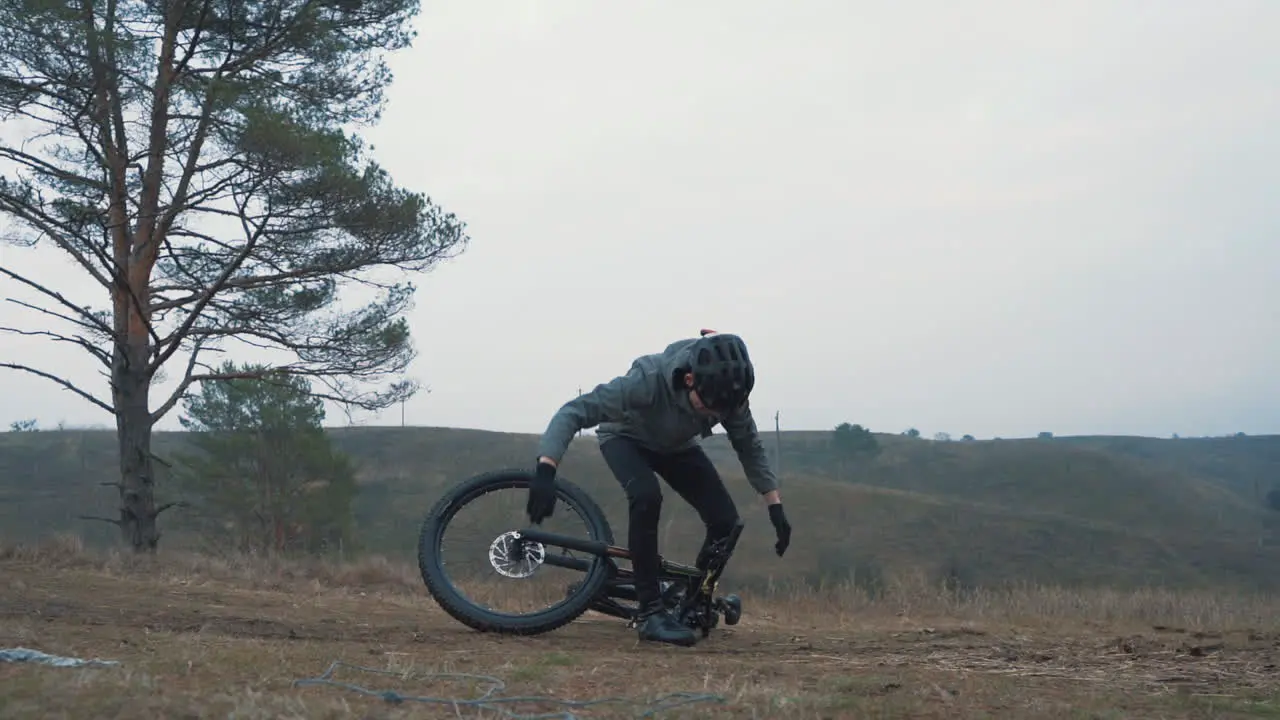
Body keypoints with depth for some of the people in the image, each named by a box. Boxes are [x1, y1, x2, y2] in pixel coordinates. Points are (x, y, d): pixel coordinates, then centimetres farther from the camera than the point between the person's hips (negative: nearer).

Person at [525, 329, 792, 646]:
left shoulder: (727, 393, -28)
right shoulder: (648, 379, -42)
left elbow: (750, 447, -9)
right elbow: (574, 411, -43)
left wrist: (775, 506, -12)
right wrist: (545, 471, -55)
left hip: (677, 447, 4)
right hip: (626, 438, -4)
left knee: (725, 519, -16)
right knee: (647, 496, -36)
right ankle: (650, 611, -25)